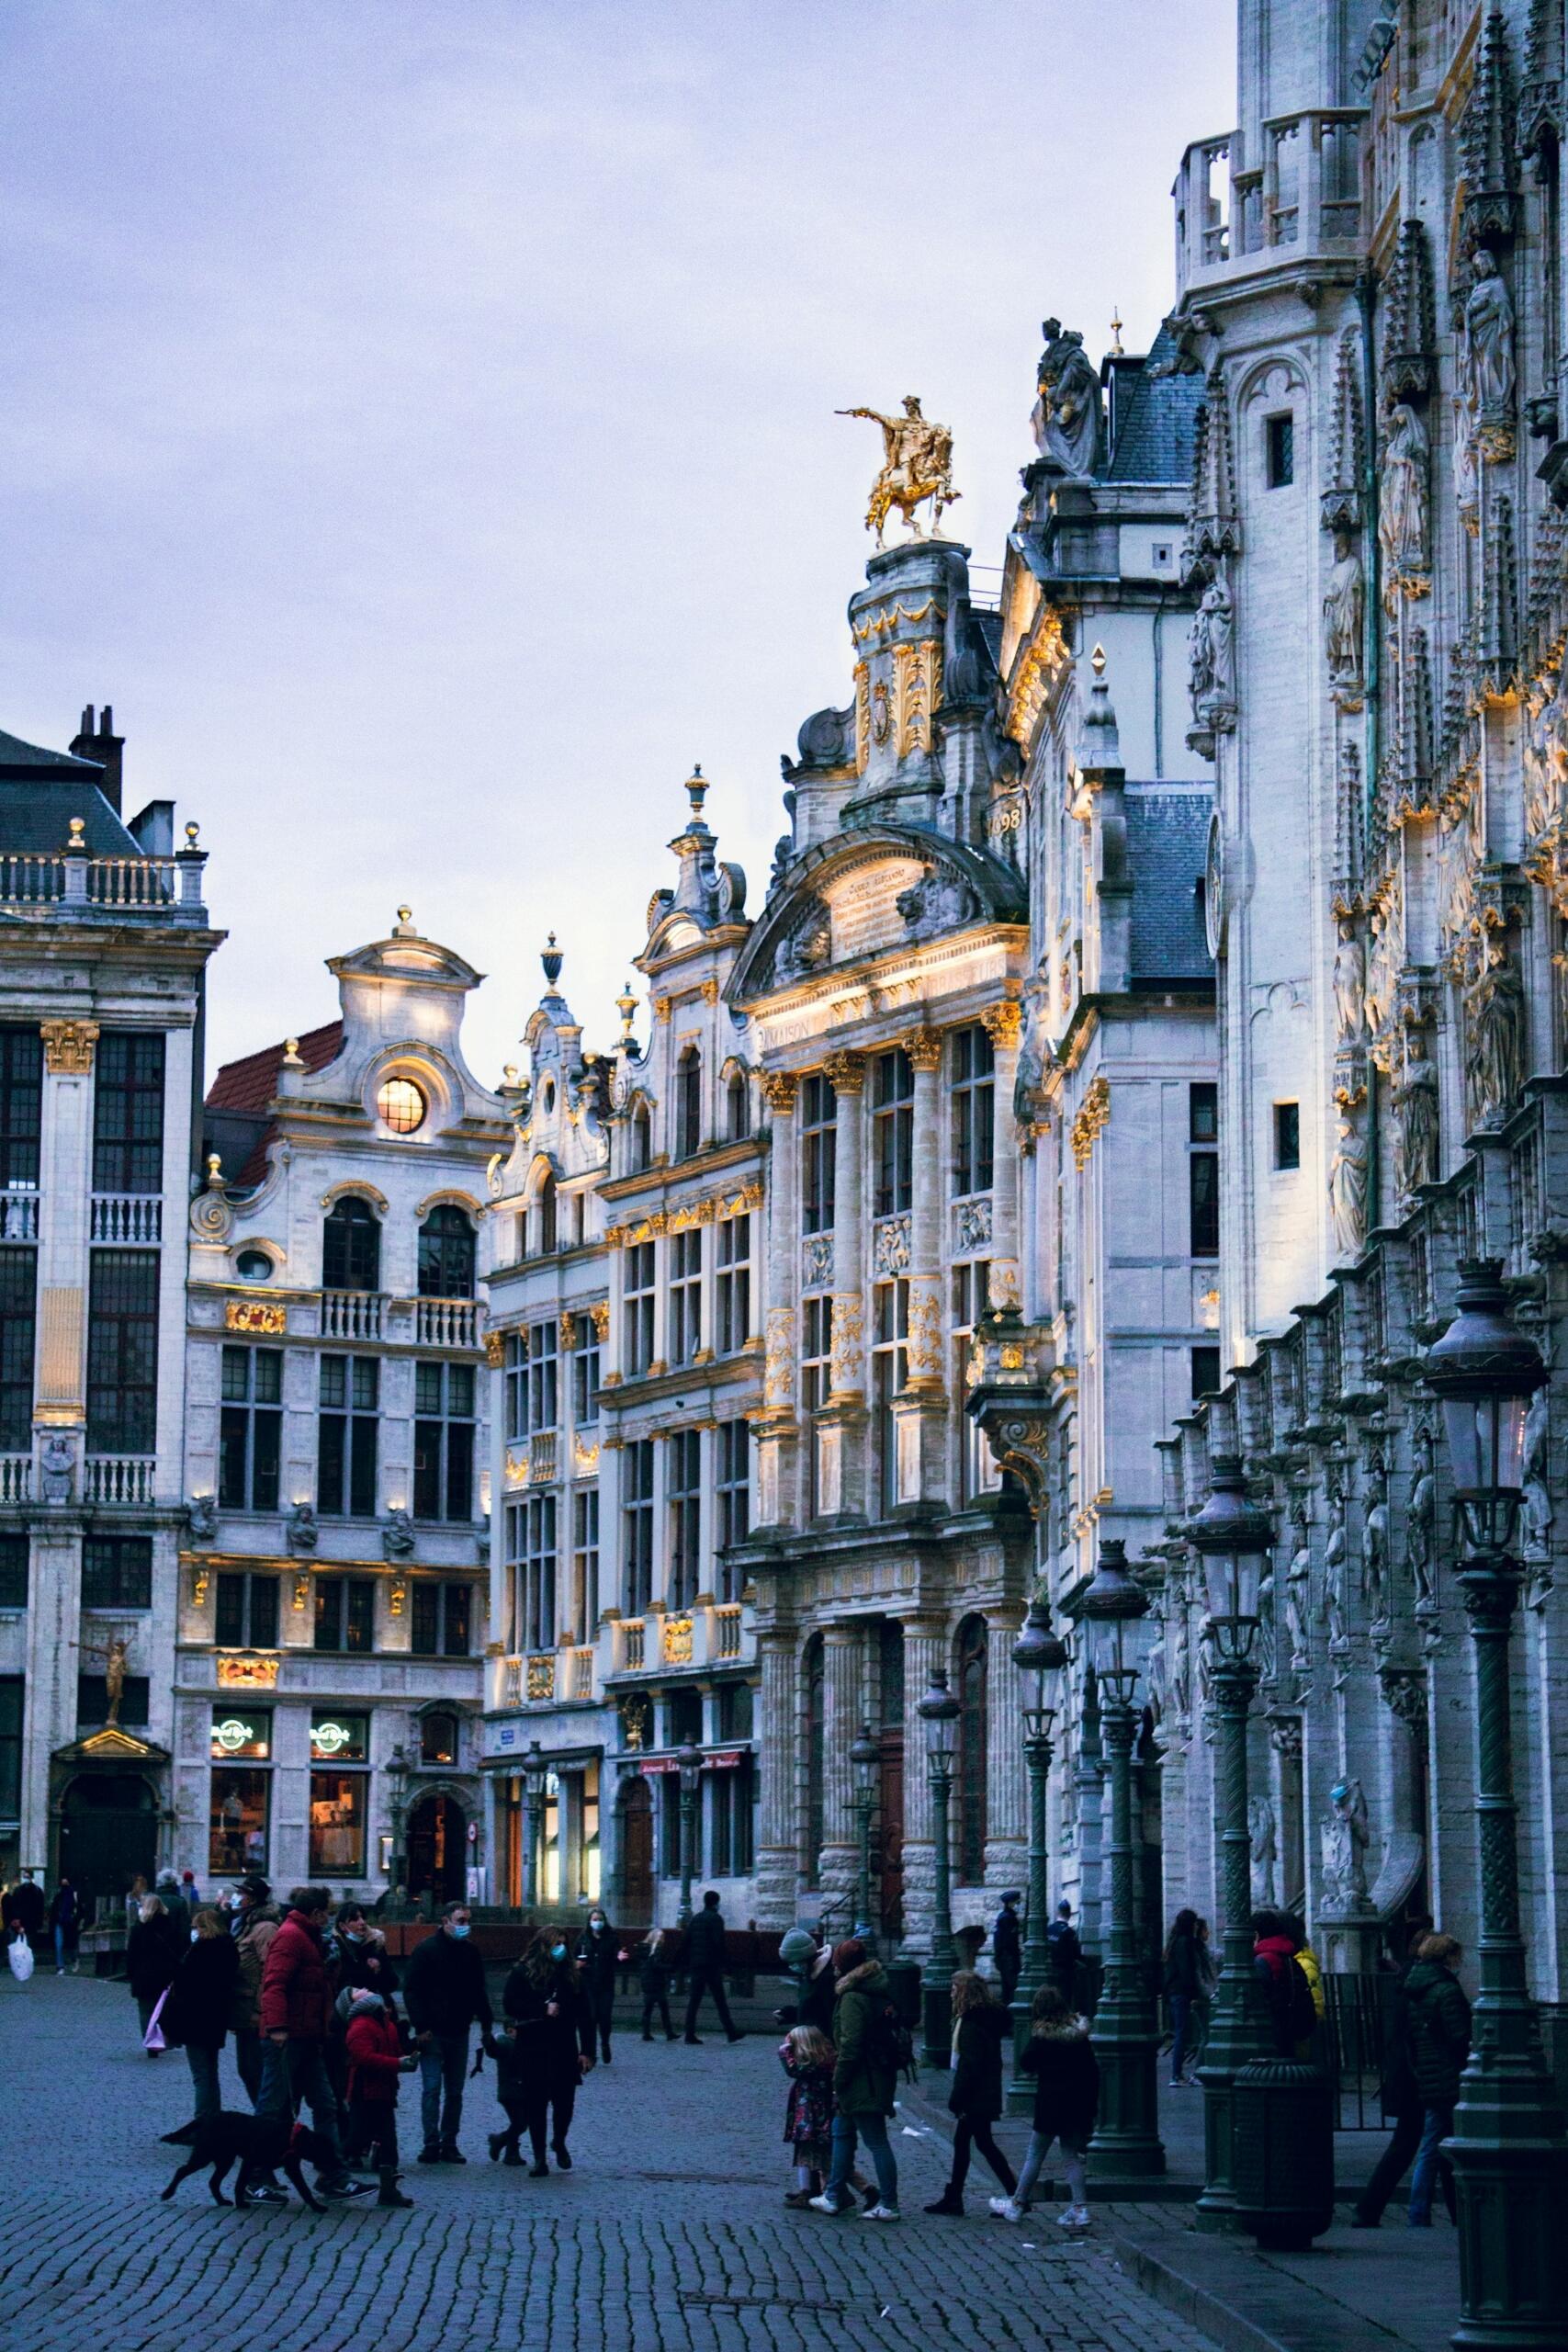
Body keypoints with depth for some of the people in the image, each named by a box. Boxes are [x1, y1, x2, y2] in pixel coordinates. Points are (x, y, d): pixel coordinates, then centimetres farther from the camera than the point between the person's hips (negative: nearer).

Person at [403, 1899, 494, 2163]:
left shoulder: (469, 1951, 9)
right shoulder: (427, 1949, -6)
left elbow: (478, 1992, 17)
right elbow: (411, 1990, -8)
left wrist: (486, 2023, 8)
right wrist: (421, 2026, -15)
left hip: (459, 2032, 5)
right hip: (432, 2033, -5)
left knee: (455, 2091, 7)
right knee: (432, 2089, -7)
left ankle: (449, 2144, 11)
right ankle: (432, 2144, -5)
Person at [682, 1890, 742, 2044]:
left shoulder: (695, 1919, 14)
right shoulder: (716, 1918, -6)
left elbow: (687, 1942, 13)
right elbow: (718, 1943, -14)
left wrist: (688, 1966, 16)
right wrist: (722, 1965, -11)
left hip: (696, 1966, 6)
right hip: (711, 1966, -6)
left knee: (693, 2001, 4)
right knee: (720, 2001, -1)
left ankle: (690, 2034, -2)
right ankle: (731, 2034, 0)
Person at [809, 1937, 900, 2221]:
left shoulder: (853, 1998, -17)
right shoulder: (879, 1992, 11)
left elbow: (850, 2045, -21)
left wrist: (839, 2081, -13)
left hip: (861, 2081, -10)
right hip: (879, 2074, 10)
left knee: (876, 2140, -4)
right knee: (842, 2131, 20)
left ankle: (888, 2205, 1)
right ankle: (835, 2196, 27)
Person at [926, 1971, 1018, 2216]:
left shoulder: (971, 2024, -18)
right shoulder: (989, 2018, 12)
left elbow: (969, 2066, -22)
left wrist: (956, 2100, -17)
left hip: (976, 2096, -10)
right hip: (987, 2093, 10)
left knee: (984, 2143, -3)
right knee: (961, 2141, 14)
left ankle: (1016, 2195, -1)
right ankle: (953, 2198, 19)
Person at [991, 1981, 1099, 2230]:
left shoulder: (1041, 2036, -12)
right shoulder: (1079, 2033, 1)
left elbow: (1025, 2065, -9)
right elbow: (1093, 2069, 4)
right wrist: (1092, 2104, 10)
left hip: (1050, 2103, -4)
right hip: (1078, 2104, 4)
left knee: (1035, 2155, 8)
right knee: (1071, 2156, 10)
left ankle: (1017, 2206, 16)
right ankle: (1080, 2208, 0)